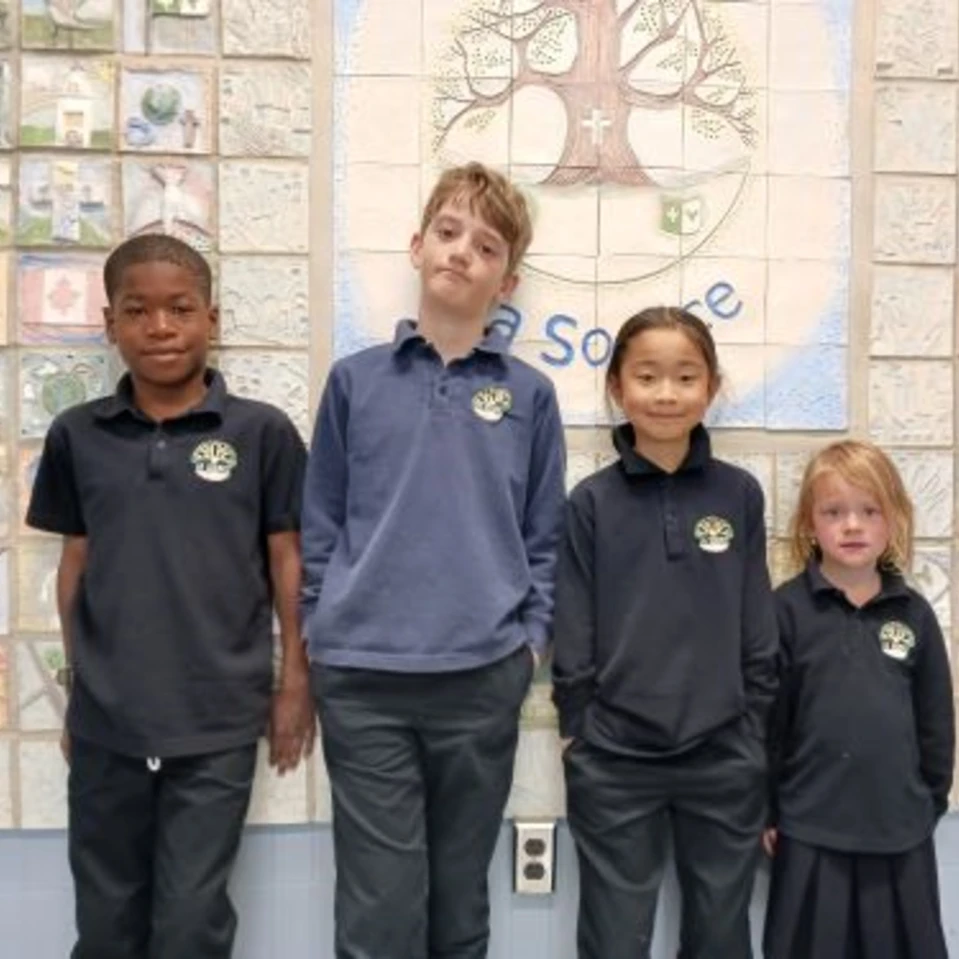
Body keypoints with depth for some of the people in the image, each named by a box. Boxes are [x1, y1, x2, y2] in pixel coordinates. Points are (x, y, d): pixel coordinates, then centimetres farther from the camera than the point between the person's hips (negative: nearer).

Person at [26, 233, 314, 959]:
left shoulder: (262, 432, -6)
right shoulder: (77, 436, 1)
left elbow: (288, 560, -1)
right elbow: (76, 563, 8)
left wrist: (295, 683, 0)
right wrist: (74, 684, 11)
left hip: (217, 720, -3)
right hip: (105, 719, 3)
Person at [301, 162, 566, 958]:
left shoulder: (529, 395, 4)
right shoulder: (355, 380, 4)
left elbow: (545, 536, 7)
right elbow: (321, 524, 8)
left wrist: (530, 637, -2)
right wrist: (322, 631, 3)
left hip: (483, 677, 1)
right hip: (362, 679, 0)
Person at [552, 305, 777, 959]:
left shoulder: (740, 495, 0)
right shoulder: (591, 503, -5)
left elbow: (759, 632, 4)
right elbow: (572, 638, -1)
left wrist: (755, 740, 3)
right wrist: (579, 738, -2)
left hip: (723, 758, 2)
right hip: (614, 762, -1)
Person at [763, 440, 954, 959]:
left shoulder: (914, 614, 2)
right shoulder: (786, 609, -8)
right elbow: (764, 716, -6)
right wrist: (762, 809, -4)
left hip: (901, 829, 3)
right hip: (811, 828, -3)